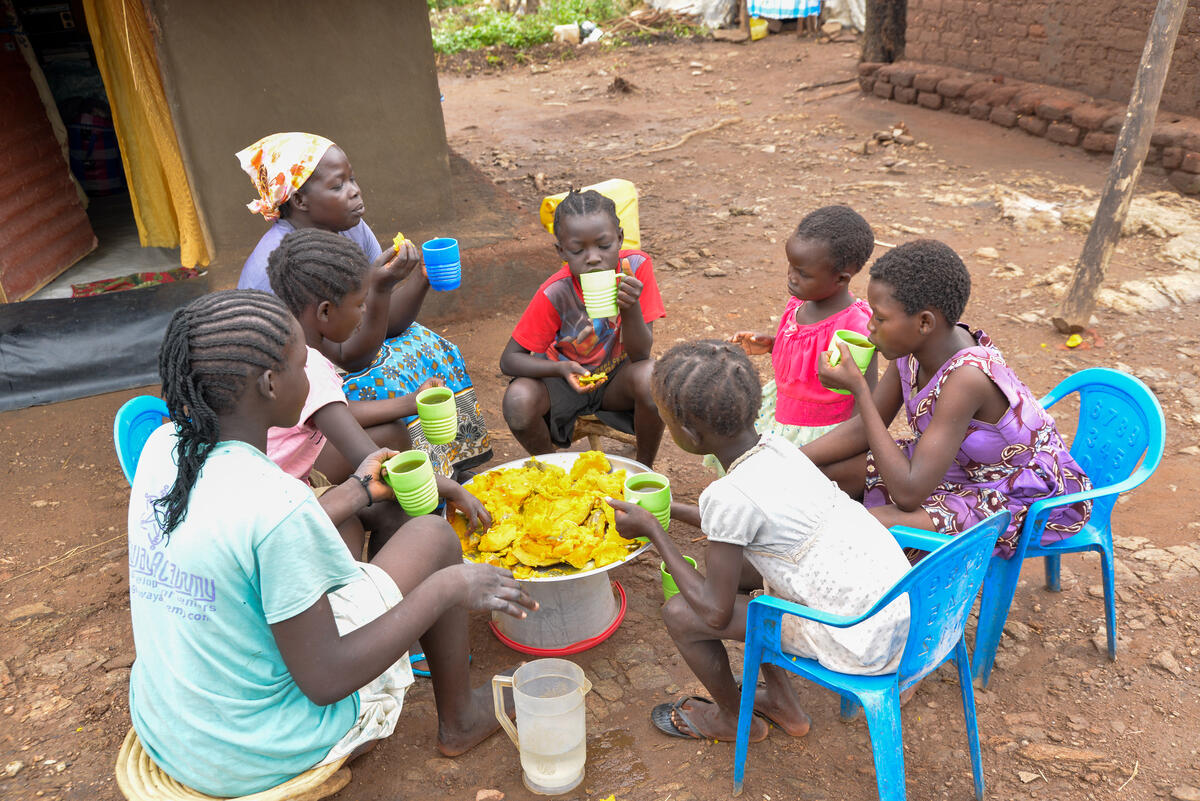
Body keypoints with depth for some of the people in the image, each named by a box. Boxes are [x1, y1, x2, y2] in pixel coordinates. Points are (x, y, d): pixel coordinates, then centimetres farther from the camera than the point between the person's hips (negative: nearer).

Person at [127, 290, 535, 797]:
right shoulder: (276, 503, -30)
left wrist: (357, 489, 18)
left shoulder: (163, 449, -7)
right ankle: (459, 721, 20)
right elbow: (324, 681, -24)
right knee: (432, 535, -2)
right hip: (260, 757, -7)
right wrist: (447, 588, -18)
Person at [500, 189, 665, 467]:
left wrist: (631, 307, -39)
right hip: (566, 376, 0)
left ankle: (644, 468, -3)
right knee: (518, 401, -31)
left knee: (651, 377, -33)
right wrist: (562, 368, -36)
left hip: (616, 376, 1)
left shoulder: (636, 266, -20)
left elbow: (640, 355, -19)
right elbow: (509, 360, -18)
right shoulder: (554, 293, -23)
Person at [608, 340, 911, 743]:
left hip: (862, 643, -8)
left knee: (680, 614, -4)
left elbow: (715, 611, -13)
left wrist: (652, 529, -6)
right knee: (727, 561, 20)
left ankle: (732, 719, 26)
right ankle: (780, 701, 34)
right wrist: (670, 508, 23)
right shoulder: (775, 445, -1)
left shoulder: (729, 495, -24)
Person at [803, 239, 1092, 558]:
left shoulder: (966, 377, -36)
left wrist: (858, 389, -34)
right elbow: (865, 427, 1)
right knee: (828, 472, 1)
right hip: (966, 466, 8)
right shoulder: (915, 345, -12)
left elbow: (909, 493, -36)